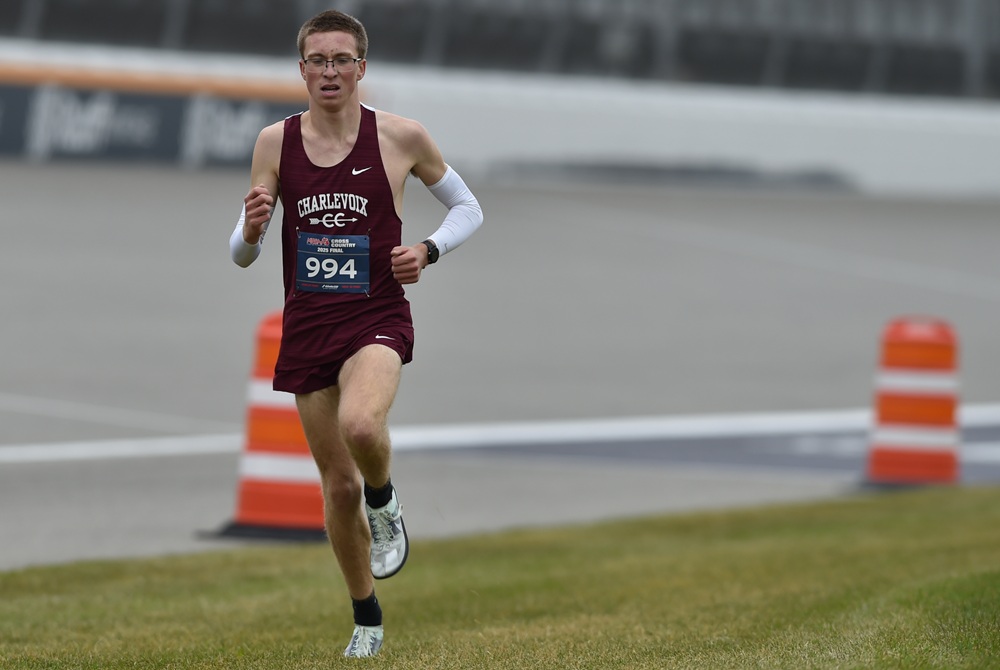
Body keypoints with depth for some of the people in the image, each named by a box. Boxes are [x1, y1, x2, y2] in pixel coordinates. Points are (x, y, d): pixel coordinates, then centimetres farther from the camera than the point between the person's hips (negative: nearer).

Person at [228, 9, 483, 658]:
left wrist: (428, 251, -9)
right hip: (306, 326, 3)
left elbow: (469, 208, 10)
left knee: (360, 425, -34)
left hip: (377, 318, -3)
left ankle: (385, 501, 0)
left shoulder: (401, 137, -4)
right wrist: (251, 228, -16)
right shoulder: (276, 143, 2)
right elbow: (242, 256, 7)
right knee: (339, 485, 7)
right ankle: (367, 620, 26)